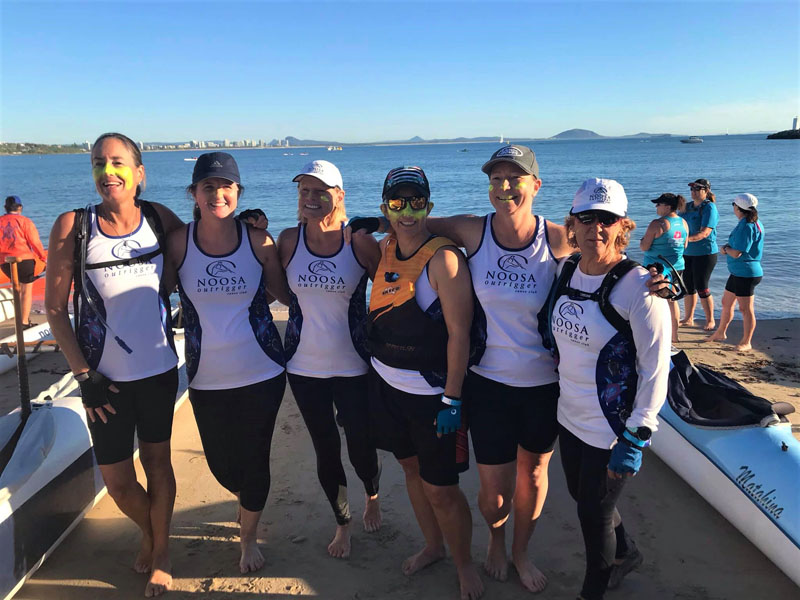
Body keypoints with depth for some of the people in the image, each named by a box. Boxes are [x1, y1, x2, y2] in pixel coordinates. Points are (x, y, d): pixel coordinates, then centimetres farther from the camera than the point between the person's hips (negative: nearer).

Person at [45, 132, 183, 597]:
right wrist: (83, 373, -7)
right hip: (105, 376, -1)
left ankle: (161, 553, 35)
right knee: (117, 479, 8)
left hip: (159, 368, 1)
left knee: (157, 461, 14)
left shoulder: (159, 218, -4)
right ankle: (149, 534, 40)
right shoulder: (73, 226, -9)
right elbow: (55, 308, -4)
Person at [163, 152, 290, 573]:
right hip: (207, 378, 1)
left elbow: (284, 293, 2)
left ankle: (248, 536, 39)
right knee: (221, 464, 14)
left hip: (261, 374, -1)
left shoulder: (258, 241, -8)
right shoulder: (178, 242, -6)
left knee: (253, 460, 9)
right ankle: (246, 500, 53)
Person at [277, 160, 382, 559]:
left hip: (354, 365, -2)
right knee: (326, 451, 13)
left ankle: (372, 499, 44)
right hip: (304, 365, 2)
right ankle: (342, 523, 39)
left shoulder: (360, 242, -9)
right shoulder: (288, 240, -3)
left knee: (360, 448, 7)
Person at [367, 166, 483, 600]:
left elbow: (459, 334, -19)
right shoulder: (383, 250, 3)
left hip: (431, 392, -6)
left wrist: (452, 400, -18)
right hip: (387, 383, 7)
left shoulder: (443, 258, -18)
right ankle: (433, 546, 45)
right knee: (411, 469, 21)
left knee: (440, 489, 4)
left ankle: (464, 563, 31)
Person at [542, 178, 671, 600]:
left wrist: (635, 440, -18)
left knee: (593, 512, 12)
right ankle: (626, 554, 55)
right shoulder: (566, 270, -2)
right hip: (569, 416, 7)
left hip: (611, 428, -7)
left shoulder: (638, 286, -22)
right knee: (581, 496, 25)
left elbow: (655, 369, -19)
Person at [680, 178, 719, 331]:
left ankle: (710, 321, 9)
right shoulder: (687, 207, 12)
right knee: (688, 286, 11)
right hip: (687, 252, 7)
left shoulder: (709, 207, -11)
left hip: (705, 252, -7)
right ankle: (688, 319, 23)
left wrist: (688, 239, -34)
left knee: (702, 288, -5)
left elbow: (705, 232, -21)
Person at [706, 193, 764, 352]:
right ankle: (720, 333, 35)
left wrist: (725, 249, -3)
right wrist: (727, 249, 1)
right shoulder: (753, 223, 12)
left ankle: (746, 342, 10)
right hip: (738, 272, 11)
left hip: (746, 273, -11)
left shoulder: (746, 226, -20)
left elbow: (736, 253, -22)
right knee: (726, 303, 20)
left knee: (746, 309, 0)